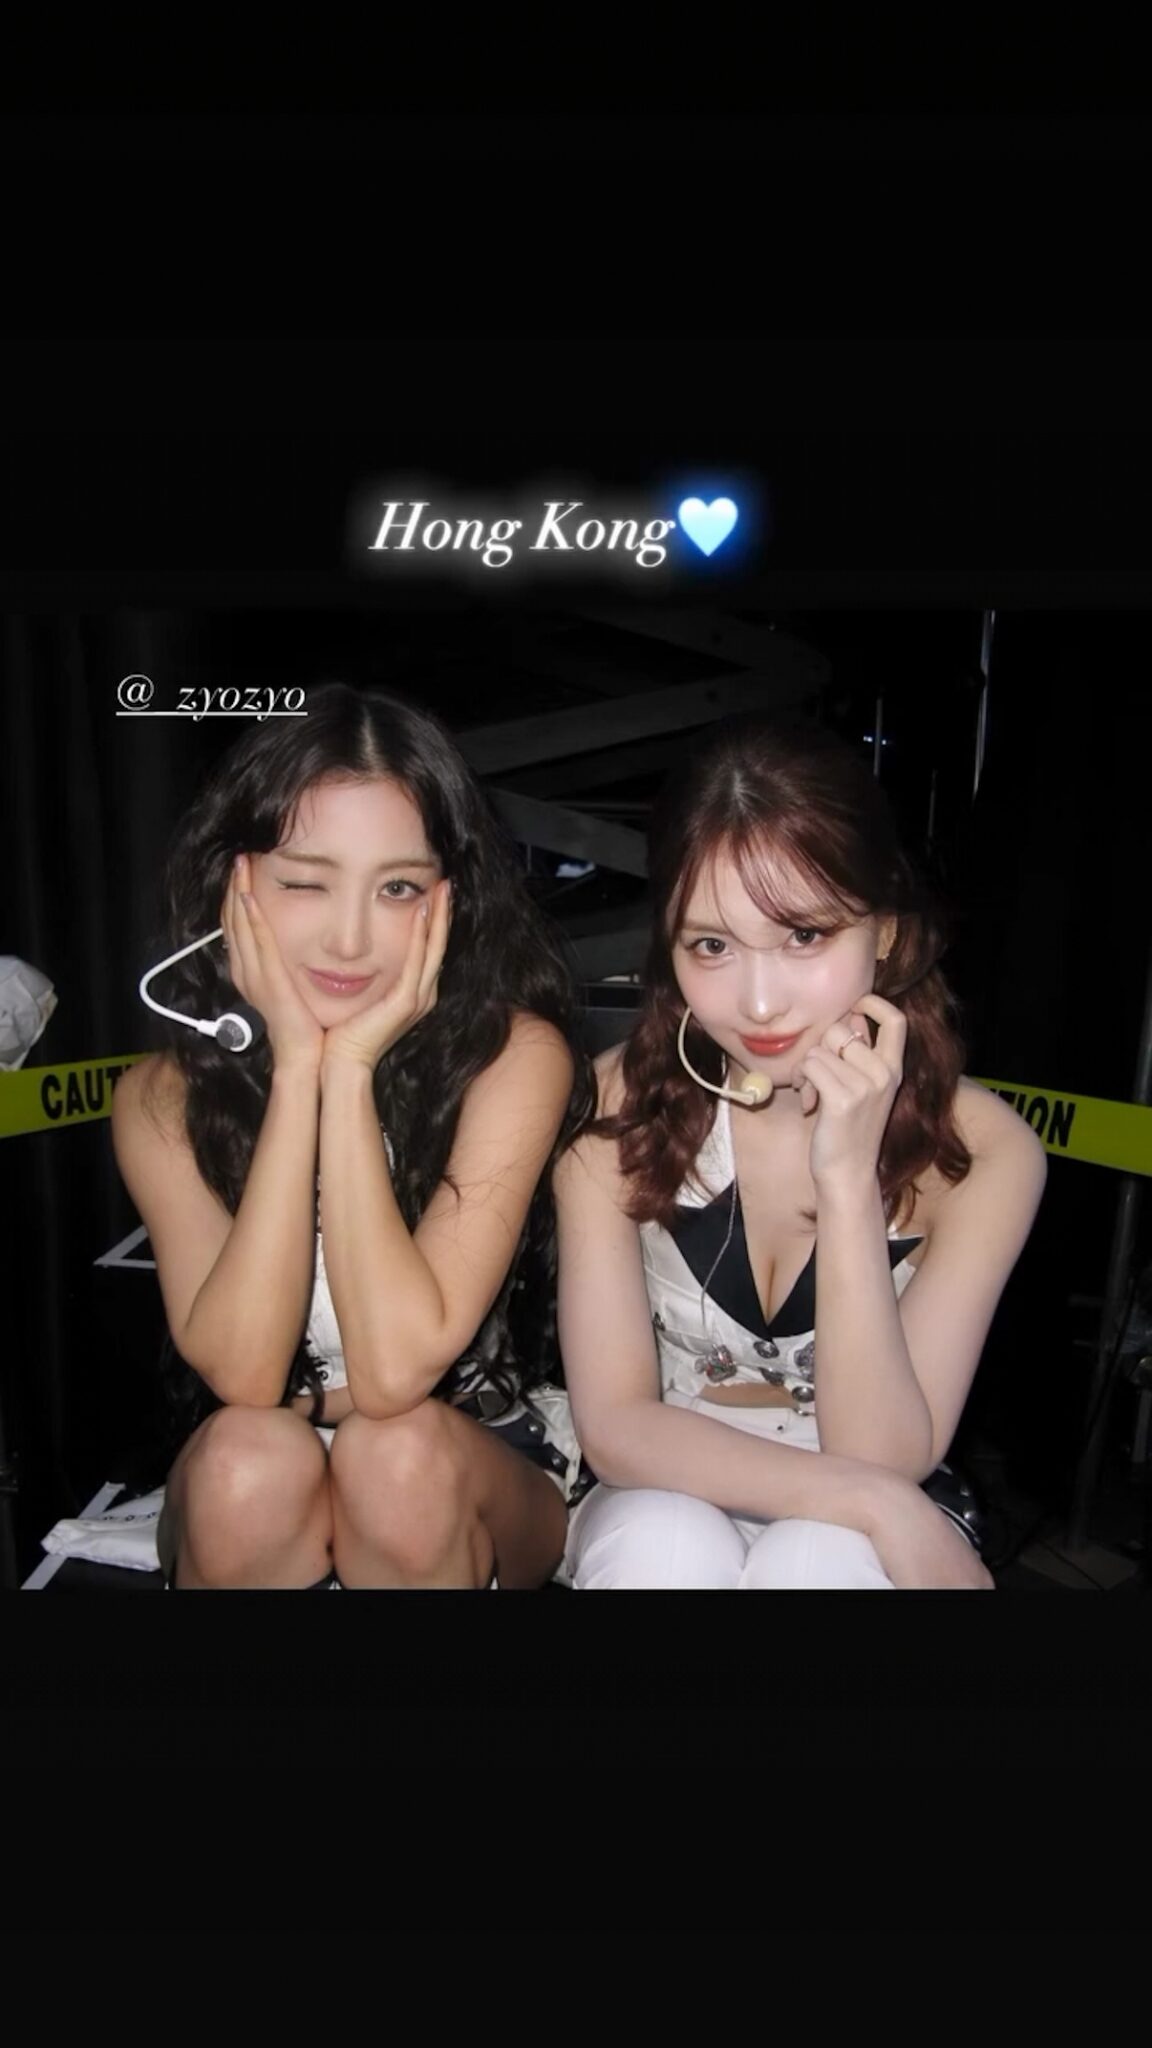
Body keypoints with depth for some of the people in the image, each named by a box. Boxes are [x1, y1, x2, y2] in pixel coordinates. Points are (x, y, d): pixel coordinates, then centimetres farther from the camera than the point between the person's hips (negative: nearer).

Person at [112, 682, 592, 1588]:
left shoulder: (515, 1055, -20)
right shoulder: (165, 1096, -12)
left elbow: (396, 1371, -27)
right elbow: (241, 1374, -24)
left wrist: (352, 1068, -29)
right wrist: (298, 1065, -28)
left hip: (478, 1482, -1)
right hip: (246, 1501, 2)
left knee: (401, 1453, -32)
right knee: (250, 1455, -31)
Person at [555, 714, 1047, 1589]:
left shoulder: (983, 1150, -17)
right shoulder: (617, 1104, -16)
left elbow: (883, 1460, -20)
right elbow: (615, 1425, -16)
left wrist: (847, 1180, -31)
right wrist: (872, 1501, -27)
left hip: (862, 1540, 0)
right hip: (670, 1499, 1)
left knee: (820, 1558, -33)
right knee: (666, 1543, -31)